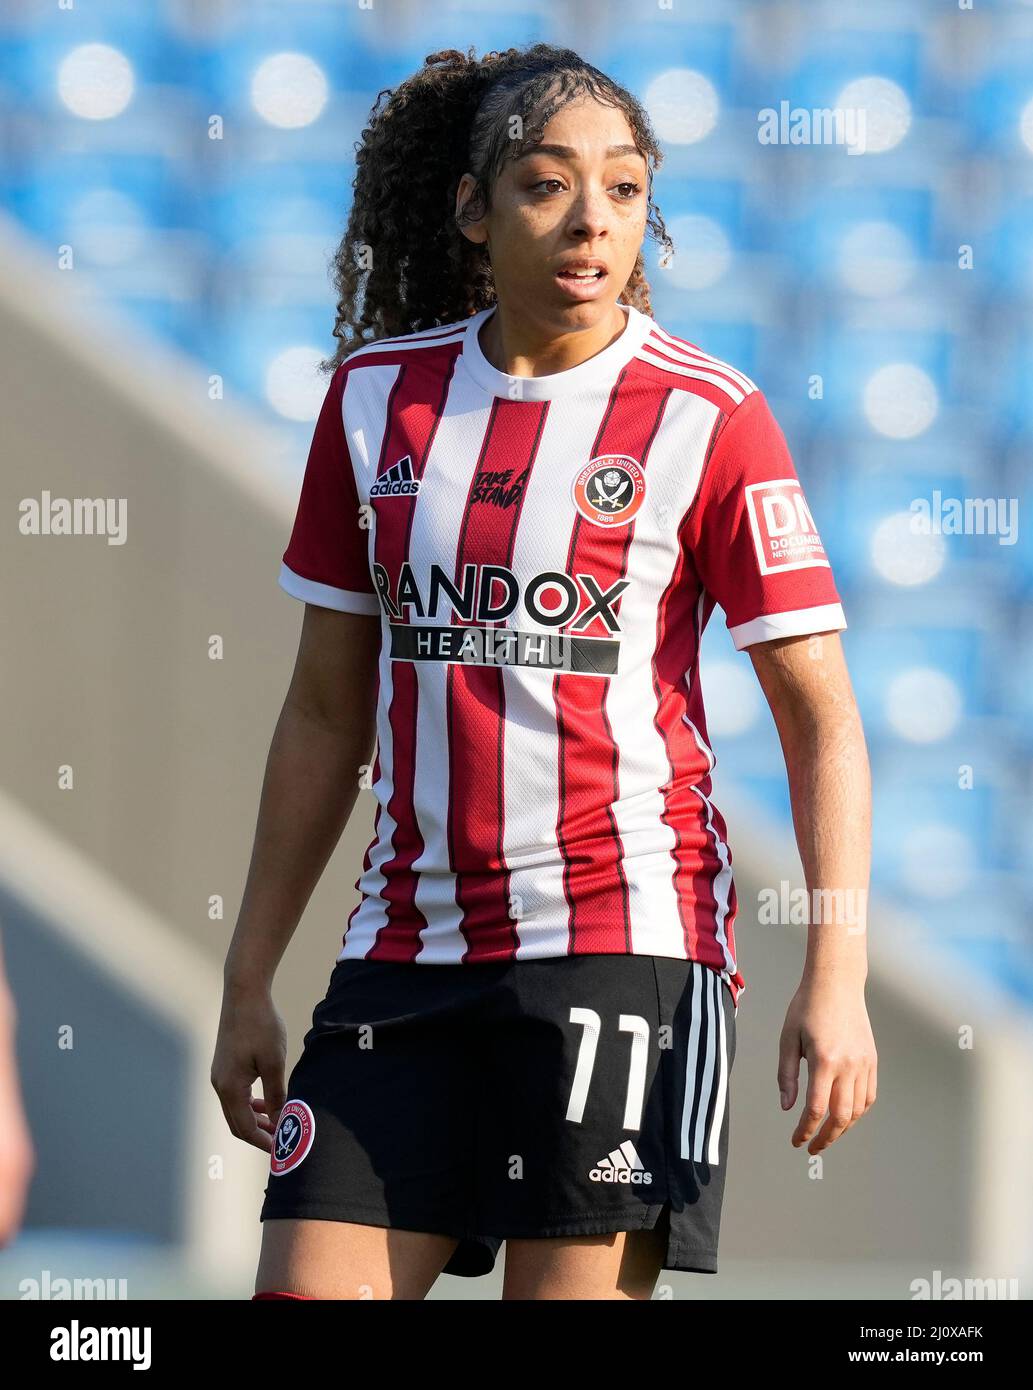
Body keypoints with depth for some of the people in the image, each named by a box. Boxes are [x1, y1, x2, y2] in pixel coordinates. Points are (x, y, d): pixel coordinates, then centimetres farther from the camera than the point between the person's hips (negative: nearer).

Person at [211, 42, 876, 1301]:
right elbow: (327, 713, 15)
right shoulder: (378, 397, 9)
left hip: (622, 942, -4)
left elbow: (821, 717, -4)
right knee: (308, 1288, -5)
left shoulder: (708, 418, -3)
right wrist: (249, 982, 13)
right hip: (408, 952, 4)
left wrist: (836, 976, -16)